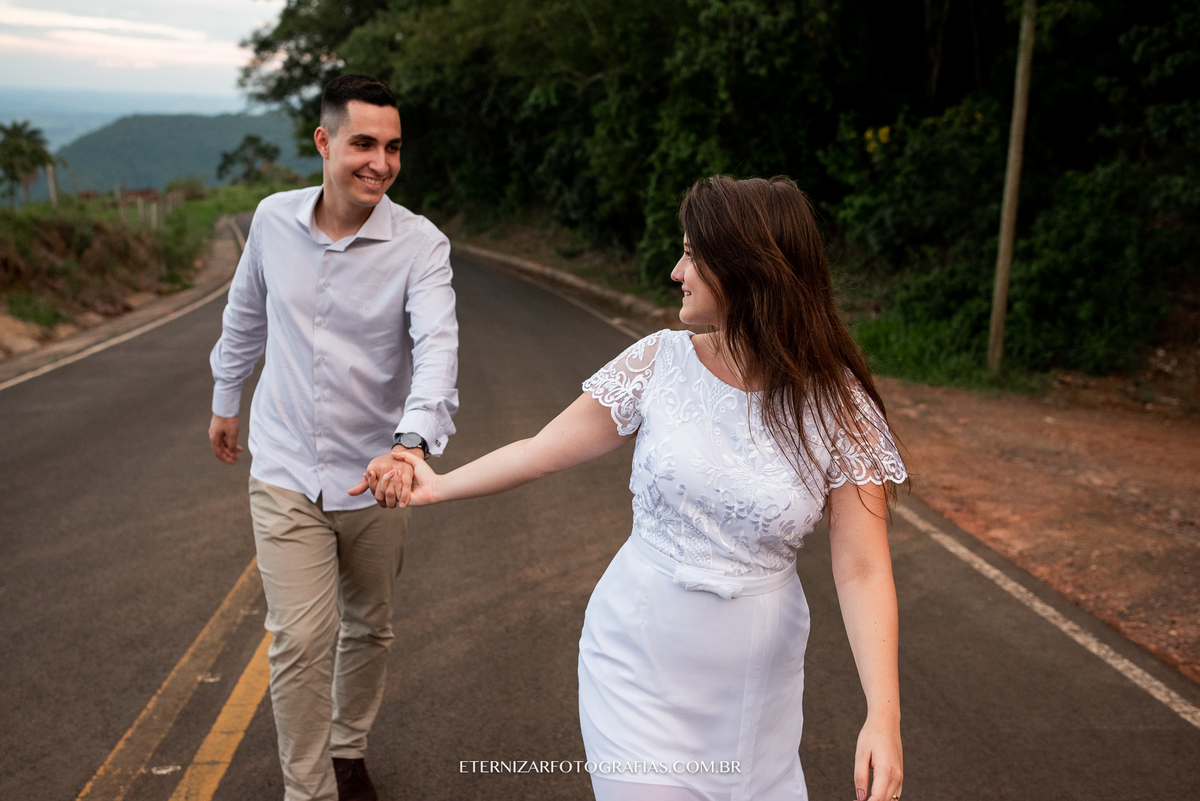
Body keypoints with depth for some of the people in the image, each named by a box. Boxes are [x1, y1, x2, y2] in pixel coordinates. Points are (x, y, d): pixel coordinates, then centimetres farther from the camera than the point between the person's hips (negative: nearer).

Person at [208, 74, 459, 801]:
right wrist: (226, 400, 23)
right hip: (286, 473, 1)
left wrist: (413, 441, -48)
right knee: (300, 642, -3)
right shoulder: (274, 220, -5)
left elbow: (438, 349, -30)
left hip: (373, 475, 0)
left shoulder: (420, 245, -15)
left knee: (367, 631, 16)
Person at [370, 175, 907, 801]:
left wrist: (883, 716, -22)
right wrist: (440, 486, 9)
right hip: (639, 662, 1)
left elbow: (863, 571, -14)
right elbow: (544, 450, 3)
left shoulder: (835, 405, -11)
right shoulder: (660, 363, -7)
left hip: (754, 677, 0)